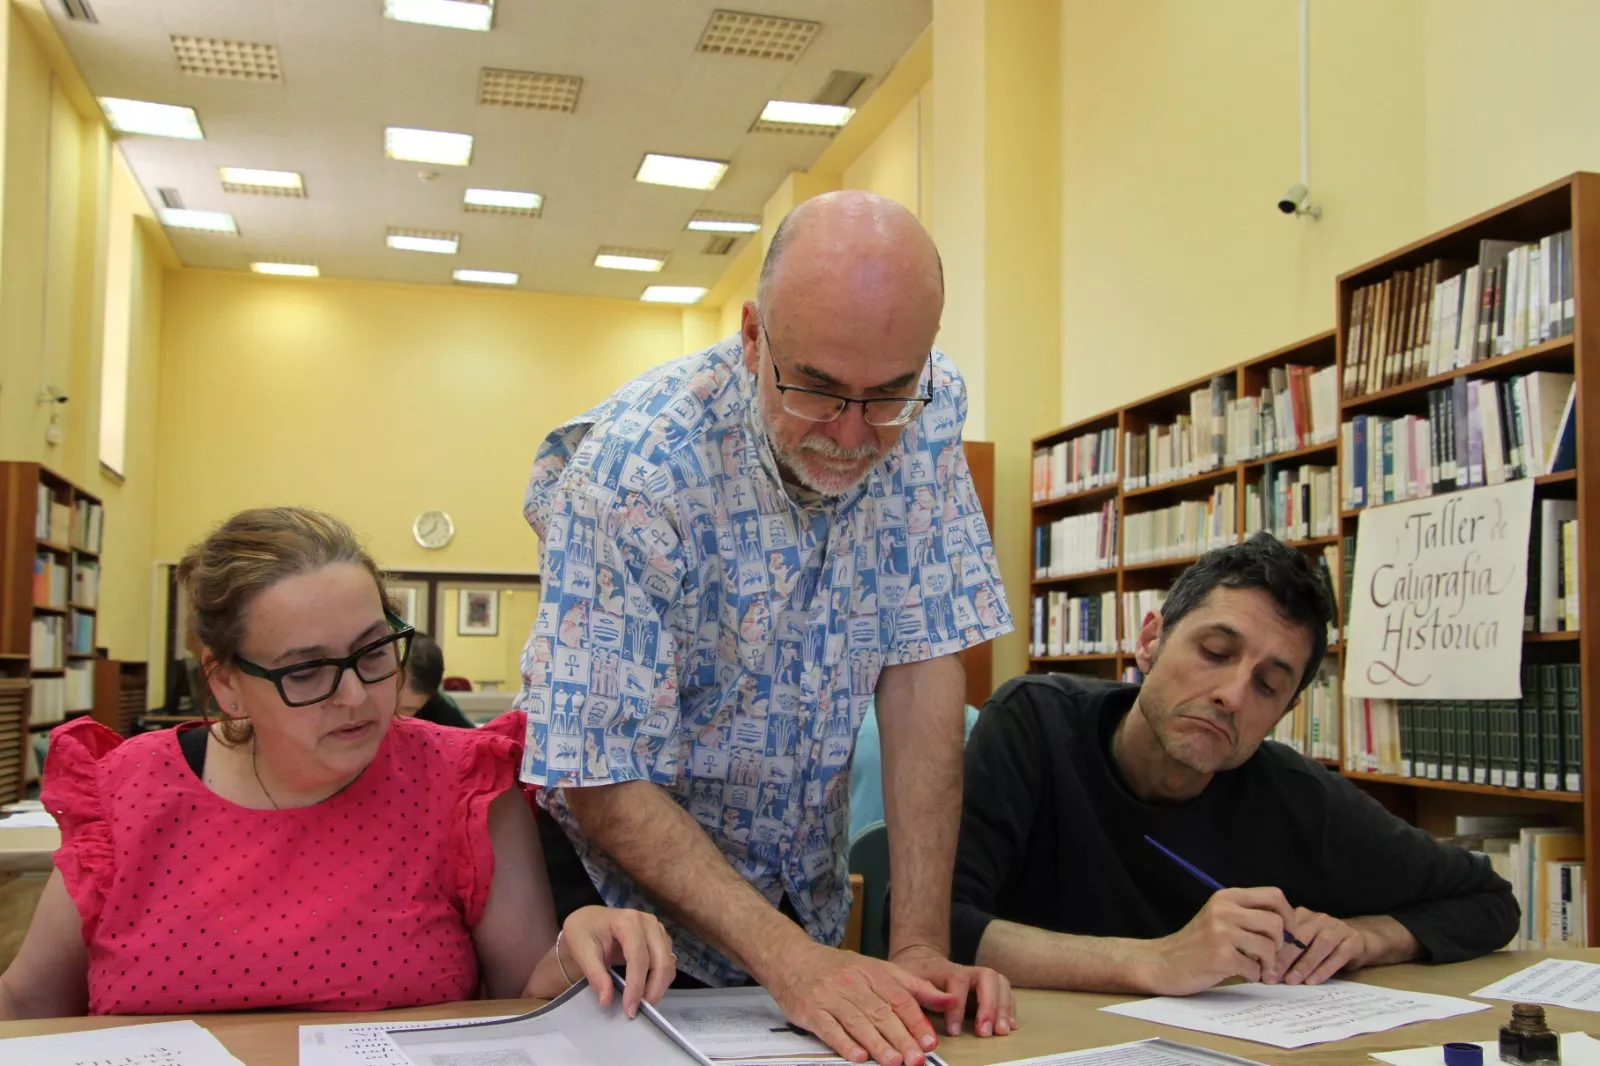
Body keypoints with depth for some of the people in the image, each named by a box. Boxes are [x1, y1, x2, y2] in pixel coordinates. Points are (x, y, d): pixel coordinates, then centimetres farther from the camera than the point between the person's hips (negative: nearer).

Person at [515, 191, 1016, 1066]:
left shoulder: (927, 412, -16)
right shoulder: (632, 467, -29)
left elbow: (922, 663, -16)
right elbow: (602, 782, -27)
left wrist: (919, 945, -20)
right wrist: (786, 959, -36)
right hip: (633, 889, -4)